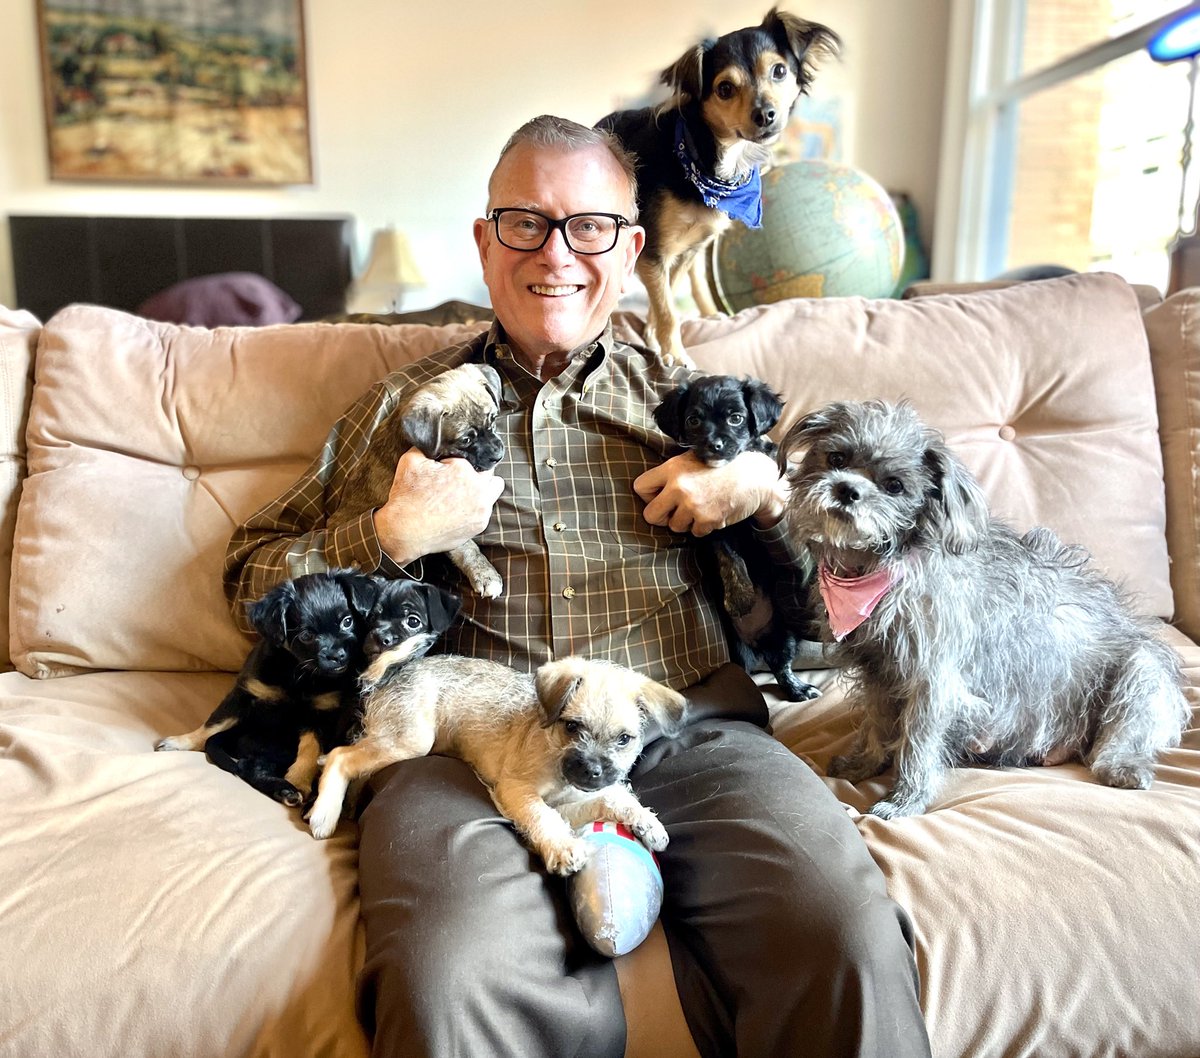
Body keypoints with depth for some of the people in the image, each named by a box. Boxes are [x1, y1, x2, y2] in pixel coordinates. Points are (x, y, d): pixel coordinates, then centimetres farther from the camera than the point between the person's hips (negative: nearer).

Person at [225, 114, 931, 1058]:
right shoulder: (408, 403, 20)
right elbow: (250, 575, 17)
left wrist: (762, 488, 4)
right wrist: (393, 537, 0)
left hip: (691, 729, 2)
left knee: (847, 941, -25)